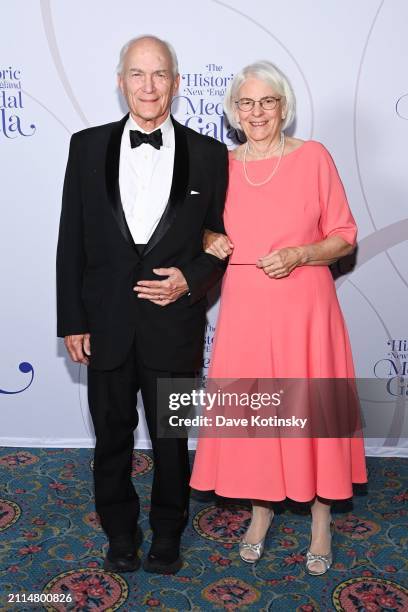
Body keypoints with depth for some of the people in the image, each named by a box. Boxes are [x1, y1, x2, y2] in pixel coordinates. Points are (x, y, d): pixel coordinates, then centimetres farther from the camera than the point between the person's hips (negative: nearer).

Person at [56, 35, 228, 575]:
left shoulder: (209, 155, -2)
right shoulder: (88, 146, 1)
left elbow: (221, 239, 5)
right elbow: (72, 240, 1)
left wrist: (191, 280, -14)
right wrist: (72, 321, -2)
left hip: (175, 324, -1)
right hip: (107, 323, 1)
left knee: (171, 438, 15)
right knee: (112, 435, 16)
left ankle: (167, 534, 39)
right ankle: (120, 533, 39)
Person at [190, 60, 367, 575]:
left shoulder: (314, 157, -2)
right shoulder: (221, 165, 6)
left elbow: (344, 238, 0)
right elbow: (207, 229, 18)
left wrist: (298, 254, -16)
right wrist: (210, 241, -4)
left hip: (304, 307, -2)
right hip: (244, 308, 3)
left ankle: (321, 517, 28)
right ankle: (261, 507, 32)